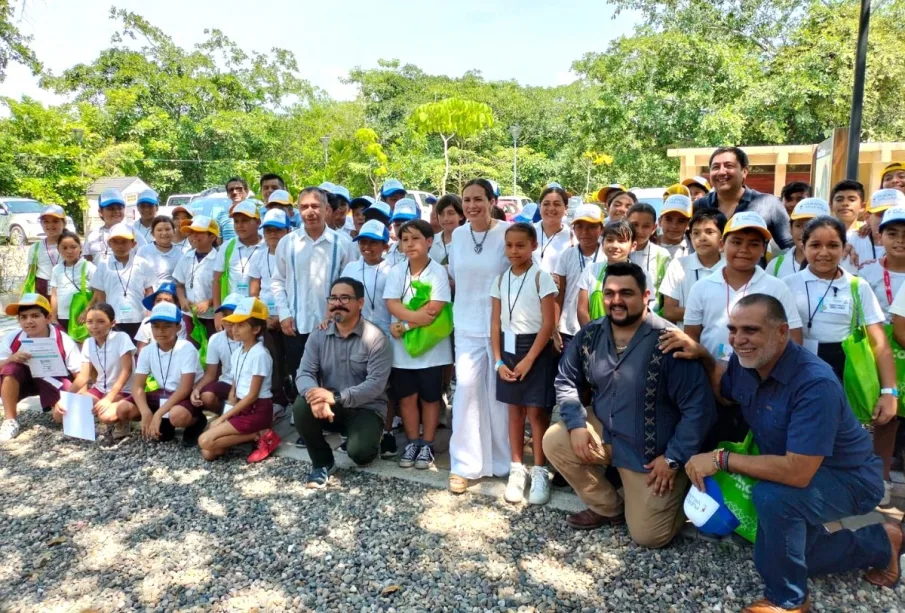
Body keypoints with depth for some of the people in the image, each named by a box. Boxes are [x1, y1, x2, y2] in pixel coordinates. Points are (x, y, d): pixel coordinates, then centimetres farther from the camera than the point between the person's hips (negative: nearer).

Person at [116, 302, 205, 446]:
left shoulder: (186, 349, -20)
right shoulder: (147, 351, -4)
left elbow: (185, 388, -24)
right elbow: (137, 386, -6)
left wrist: (158, 414, -27)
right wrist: (146, 413, -23)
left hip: (188, 396, -6)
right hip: (163, 394, 6)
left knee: (177, 415, -38)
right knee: (122, 410, -12)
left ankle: (197, 422, -2)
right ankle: (164, 425, 9)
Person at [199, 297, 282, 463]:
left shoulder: (260, 354, -16)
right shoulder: (237, 354, 10)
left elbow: (252, 395, -16)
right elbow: (234, 389, 13)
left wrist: (224, 417, -12)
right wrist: (227, 413, -4)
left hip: (258, 410, -8)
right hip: (242, 408, 8)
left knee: (205, 441, -18)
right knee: (208, 453, -5)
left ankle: (261, 435, -8)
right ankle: (257, 434, 3)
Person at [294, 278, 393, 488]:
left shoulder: (376, 338, -14)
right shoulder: (318, 336, 0)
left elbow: (376, 384, -21)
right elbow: (304, 373, -8)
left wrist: (336, 397, -32)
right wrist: (314, 395, -32)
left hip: (366, 408, -4)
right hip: (330, 406, 4)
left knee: (358, 452, -28)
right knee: (301, 406, -26)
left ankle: (367, 442, 12)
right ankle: (322, 462, -3)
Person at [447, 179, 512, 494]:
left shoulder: (507, 233, -10)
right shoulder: (458, 235, 5)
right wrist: (469, 296, 8)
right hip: (467, 326, 3)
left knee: (500, 393, 7)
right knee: (467, 388, -3)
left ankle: (503, 461, 26)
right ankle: (464, 465, 9)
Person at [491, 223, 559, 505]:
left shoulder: (541, 277, -9)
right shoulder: (501, 279, 5)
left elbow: (549, 324, -12)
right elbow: (496, 323, 5)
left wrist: (529, 359, -14)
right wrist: (498, 360, -3)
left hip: (536, 349, -4)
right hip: (508, 350, 4)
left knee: (536, 412, 0)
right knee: (514, 410, 10)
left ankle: (540, 472, 15)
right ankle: (517, 469, 21)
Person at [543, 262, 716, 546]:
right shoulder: (590, 335, -7)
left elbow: (698, 407, -21)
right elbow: (566, 380, 4)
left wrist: (674, 459, -19)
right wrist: (577, 424, -11)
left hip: (653, 453, -5)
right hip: (605, 433, 5)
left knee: (648, 535, -5)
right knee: (554, 441, -14)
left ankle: (676, 494, 29)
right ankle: (609, 508, 9)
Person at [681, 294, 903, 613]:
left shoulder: (816, 384, -36)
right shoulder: (744, 361, -13)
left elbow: (797, 472, -42)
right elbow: (722, 397, 8)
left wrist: (721, 459, -35)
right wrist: (701, 355, -10)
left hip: (848, 480, -8)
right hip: (793, 469, 8)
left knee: (772, 495, -36)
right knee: (783, 551, 17)